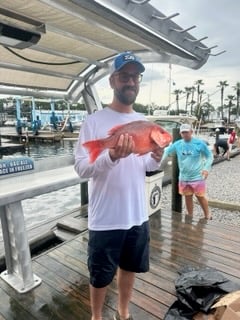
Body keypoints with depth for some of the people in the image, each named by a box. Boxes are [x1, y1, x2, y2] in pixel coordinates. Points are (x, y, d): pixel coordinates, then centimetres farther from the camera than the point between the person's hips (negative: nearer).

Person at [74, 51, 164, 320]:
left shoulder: (143, 122, 6)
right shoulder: (95, 121, -12)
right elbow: (81, 167, -16)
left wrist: (156, 159, -9)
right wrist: (112, 157, -33)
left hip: (138, 215, 6)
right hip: (106, 218, -5)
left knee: (130, 268, 24)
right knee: (100, 276, 15)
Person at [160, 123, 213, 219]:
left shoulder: (199, 143, -10)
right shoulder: (177, 144, -1)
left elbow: (209, 156, -4)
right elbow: (166, 152, 11)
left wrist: (206, 168, -18)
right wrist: (161, 164, -1)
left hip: (198, 177, -3)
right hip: (184, 177, 3)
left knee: (200, 197, 7)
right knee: (188, 197, 14)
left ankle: (207, 215, 30)